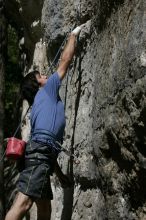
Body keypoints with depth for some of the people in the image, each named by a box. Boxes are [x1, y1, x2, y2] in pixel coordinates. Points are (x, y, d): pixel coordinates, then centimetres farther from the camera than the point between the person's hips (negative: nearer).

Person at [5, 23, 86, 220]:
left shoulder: (39, 106, 31)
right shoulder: (47, 91, 11)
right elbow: (65, 61, 14)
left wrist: (60, 174, 30)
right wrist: (74, 35, 28)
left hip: (38, 152, 10)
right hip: (40, 153, -10)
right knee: (24, 202, -20)